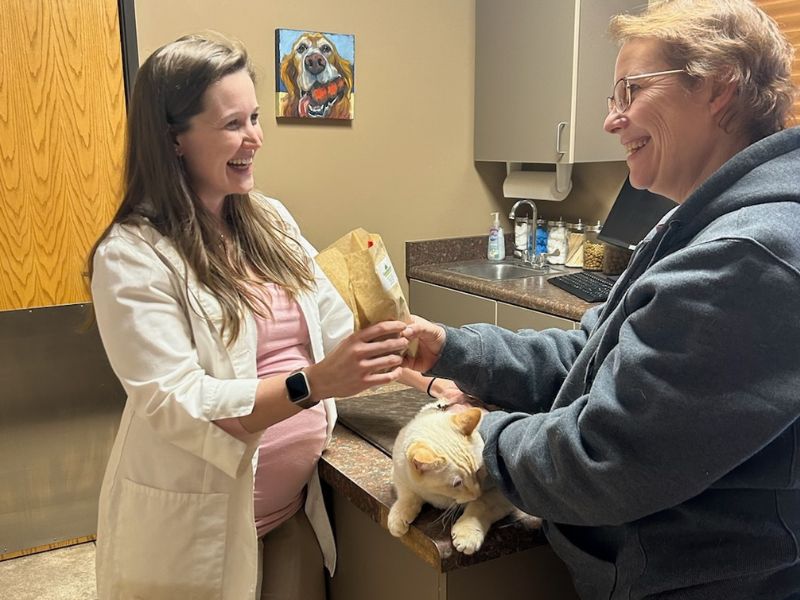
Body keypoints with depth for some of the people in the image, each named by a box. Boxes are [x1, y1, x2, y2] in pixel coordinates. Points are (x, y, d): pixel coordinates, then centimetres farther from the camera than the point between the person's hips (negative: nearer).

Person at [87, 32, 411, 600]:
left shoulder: (271, 220, 3)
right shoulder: (133, 255, -17)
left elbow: (336, 328, 3)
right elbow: (176, 404, -23)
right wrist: (313, 384, -33)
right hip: (195, 524, -5)